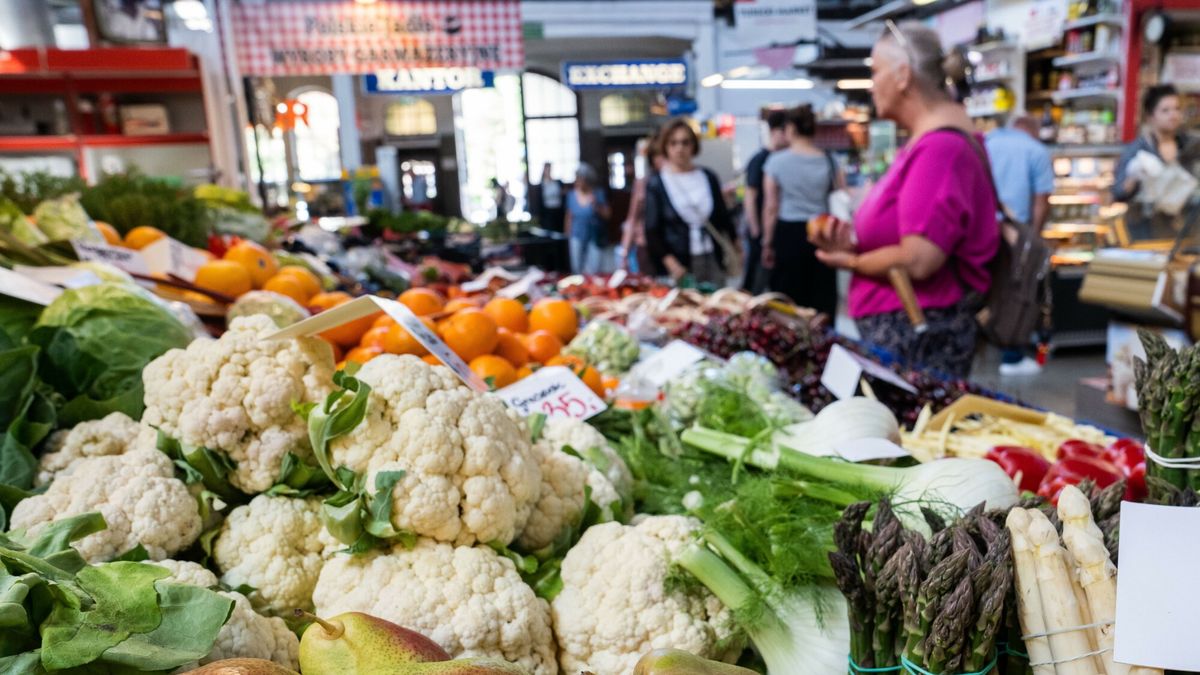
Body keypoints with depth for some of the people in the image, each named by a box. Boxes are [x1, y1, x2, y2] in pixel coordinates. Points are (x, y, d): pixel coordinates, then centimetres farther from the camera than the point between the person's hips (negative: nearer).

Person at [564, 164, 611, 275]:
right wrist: (567, 235, 13)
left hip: (595, 236, -2)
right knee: (578, 269, 0)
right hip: (577, 237, 2)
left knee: (594, 270, -7)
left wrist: (597, 207, -20)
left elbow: (607, 215, -3)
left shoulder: (598, 194, -3)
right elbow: (569, 217, 11)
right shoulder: (571, 195, 4)